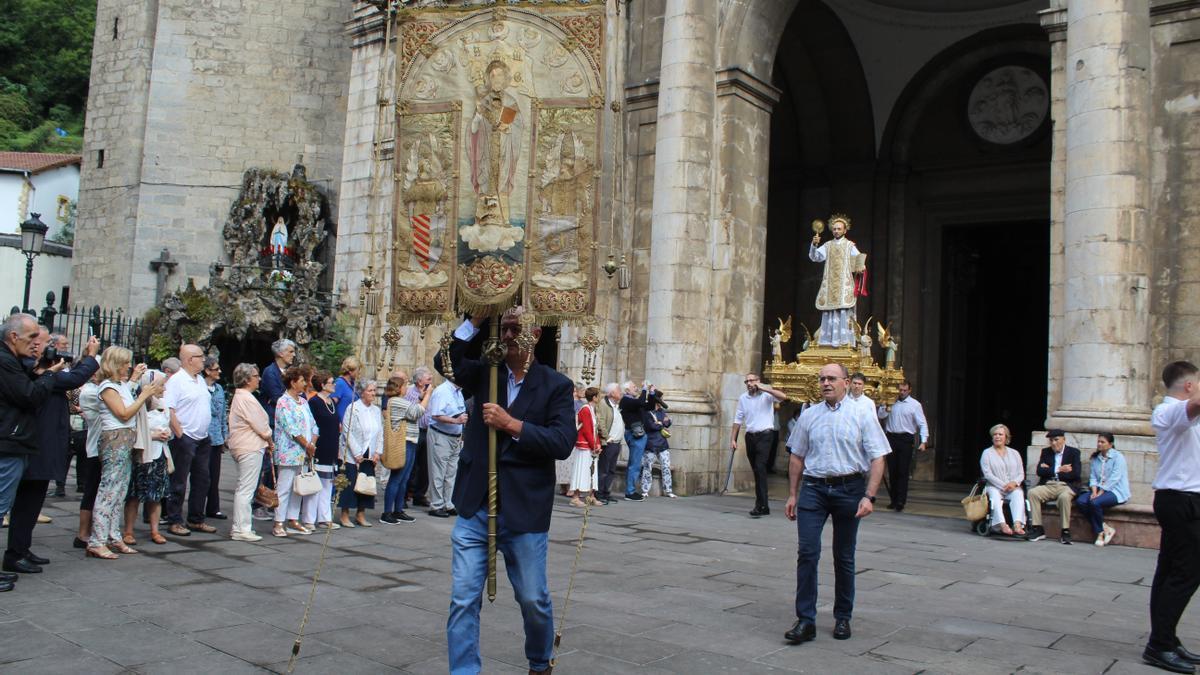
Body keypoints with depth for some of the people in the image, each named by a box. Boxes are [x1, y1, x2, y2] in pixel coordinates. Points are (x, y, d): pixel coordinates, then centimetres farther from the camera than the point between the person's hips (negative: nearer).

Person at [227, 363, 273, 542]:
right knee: (246, 490, -7)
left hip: (241, 446, 11)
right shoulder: (247, 399, -16)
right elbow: (261, 426, -15)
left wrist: (265, 442, 13)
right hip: (250, 448, -11)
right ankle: (242, 529, -5)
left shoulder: (239, 397, 16)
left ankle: (239, 527, 21)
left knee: (242, 489, 15)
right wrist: (270, 442, 1)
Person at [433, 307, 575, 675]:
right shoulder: (485, 373, 8)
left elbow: (563, 442, -13)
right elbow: (445, 362, -9)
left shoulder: (555, 385, -2)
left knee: (534, 600, 12)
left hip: (525, 511, -2)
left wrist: (512, 424, -19)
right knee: (463, 600, 0)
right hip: (475, 508, 2)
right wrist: (476, 319, -11)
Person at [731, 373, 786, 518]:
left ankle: (761, 506, -16)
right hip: (750, 436, 5)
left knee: (760, 469, -15)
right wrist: (733, 439, 9)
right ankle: (762, 504, 21)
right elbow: (738, 419, 12)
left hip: (764, 436, -5)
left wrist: (764, 389, -24)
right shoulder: (742, 398, 9)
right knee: (755, 470, 11)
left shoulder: (766, 394, -4)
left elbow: (783, 396, -22)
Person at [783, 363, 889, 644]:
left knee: (844, 558, 10)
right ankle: (805, 620, -2)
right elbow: (797, 456, 14)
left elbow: (877, 458, -4)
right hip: (813, 487, 2)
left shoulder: (862, 415, 0)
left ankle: (842, 618, 24)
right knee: (807, 553, -8)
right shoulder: (809, 415, 8)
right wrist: (792, 495, 11)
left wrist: (868, 496, -13)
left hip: (849, 489, -1)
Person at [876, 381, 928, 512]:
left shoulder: (915, 404, 2)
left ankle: (901, 501, -4)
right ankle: (893, 499, 17)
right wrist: (886, 409, -14)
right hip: (891, 438, 3)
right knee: (892, 470, 7)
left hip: (906, 439, -3)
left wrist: (923, 442, -14)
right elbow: (880, 415, 8)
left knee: (903, 472, -5)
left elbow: (922, 424, -3)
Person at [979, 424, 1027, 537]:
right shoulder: (987, 453, 9)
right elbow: (988, 474, -3)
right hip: (994, 486, -2)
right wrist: (1003, 485, -15)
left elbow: (1021, 474, 11)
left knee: (1018, 493, -32)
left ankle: (1018, 524, -48)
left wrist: (1014, 483, -12)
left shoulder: (1014, 453, 19)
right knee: (994, 494, -36)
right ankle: (1002, 524, -51)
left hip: (1013, 487, 2)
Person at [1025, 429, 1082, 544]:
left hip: (1066, 486, -3)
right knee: (1032, 492, -26)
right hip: (1048, 485, 3)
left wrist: (1050, 470, -5)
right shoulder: (1046, 452, 16)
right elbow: (1039, 471, 3)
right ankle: (1038, 530, -21)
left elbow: (1076, 474, -7)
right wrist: (1058, 470, -9)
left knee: (1064, 497, -37)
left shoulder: (1073, 452, 7)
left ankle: (1065, 532, -26)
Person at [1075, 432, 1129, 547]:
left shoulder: (1118, 457, -5)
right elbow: (1093, 477, 9)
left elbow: (1114, 479, -14)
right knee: (1080, 501, -22)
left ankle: (1100, 531, -8)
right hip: (1099, 489, 6)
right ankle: (1105, 529, -16)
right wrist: (1094, 491, -10)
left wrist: (1100, 493, -19)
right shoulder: (1095, 458, 16)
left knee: (1095, 502, -33)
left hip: (1116, 491, -6)